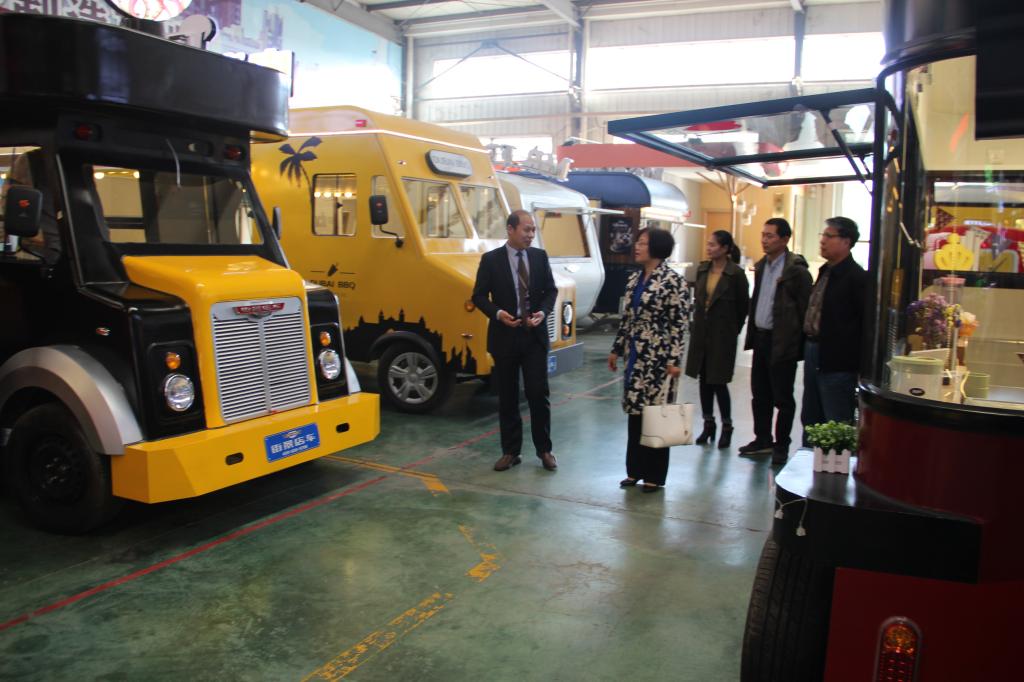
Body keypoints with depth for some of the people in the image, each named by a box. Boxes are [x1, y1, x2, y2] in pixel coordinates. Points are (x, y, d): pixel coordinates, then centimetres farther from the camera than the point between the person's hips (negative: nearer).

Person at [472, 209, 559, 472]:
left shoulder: (540, 256, 5)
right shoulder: (491, 260, -2)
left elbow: (551, 290, 9)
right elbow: (479, 296, -2)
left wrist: (543, 312, -10)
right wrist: (497, 313, -19)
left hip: (535, 335, 1)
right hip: (504, 336, -1)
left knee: (539, 393, 0)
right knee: (507, 396, 7)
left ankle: (544, 449, 15)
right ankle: (510, 451, 18)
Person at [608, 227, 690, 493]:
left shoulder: (673, 280, -11)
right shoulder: (634, 279, 10)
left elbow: (680, 323, -14)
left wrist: (674, 360, -18)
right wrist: (616, 349, 15)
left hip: (658, 357, -7)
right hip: (635, 356, 7)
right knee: (634, 412, 11)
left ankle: (654, 475, 15)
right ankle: (635, 470, 23)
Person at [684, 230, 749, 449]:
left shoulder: (735, 274, -10)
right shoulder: (703, 270, 6)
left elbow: (743, 305, -3)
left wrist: (733, 330, 4)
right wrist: (698, 321, 12)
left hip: (722, 335, -6)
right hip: (701, 332, 6)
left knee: (718, 381, -3)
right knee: (704, 380, 9)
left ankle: (727, 426, 14)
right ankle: (708, 424, 22)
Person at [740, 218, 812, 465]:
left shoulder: (796, 270, -12)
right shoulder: (762, 266, 11)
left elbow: (804, 308, -12)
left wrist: (799, 344, -13)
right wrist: (752, 334, 11)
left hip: (782, 342, -7)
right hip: (761, 338, 7)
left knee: (782, 398, 4)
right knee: (759, 395, 15)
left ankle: (781, 445, 16)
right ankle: (762, 439, 27)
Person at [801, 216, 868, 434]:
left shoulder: (857, 277, -13)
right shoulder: (825, 272, 13)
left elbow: (867, 323, -15)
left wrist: (860, 366, -17)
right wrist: (807, 348, 15)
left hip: (838, 362, -9)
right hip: (814, 351, 9)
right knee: (810, 419, 18)